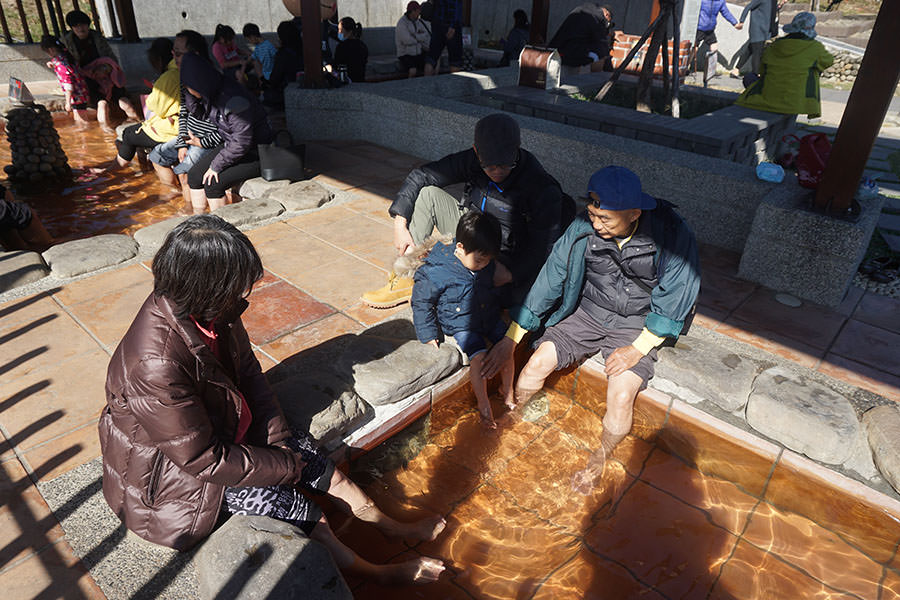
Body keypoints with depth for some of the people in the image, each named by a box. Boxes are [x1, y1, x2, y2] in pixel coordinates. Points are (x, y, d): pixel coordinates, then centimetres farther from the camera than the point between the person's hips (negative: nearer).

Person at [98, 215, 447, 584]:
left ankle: (395, 528, 18)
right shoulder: (155, 364, -37)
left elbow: (248, 371, 0)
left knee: (304, 451, 0)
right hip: (168, 468, -7)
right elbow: (203, 458, -29)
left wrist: (278, 439, -5)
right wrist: (284, 467, -18)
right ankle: (377, 573, 6)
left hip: (223, 433, 7)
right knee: (279, 499, -14)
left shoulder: (212, 310, -14)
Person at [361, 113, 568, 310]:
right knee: (428, 194, -11)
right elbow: (419, 176, -6)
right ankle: (404, 279, -8)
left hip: (503, 258, -6)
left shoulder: (543, 189, -26)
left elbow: (544, 246, -23)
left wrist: (508, 274, -34)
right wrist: (400, 225, -13)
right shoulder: (472, 161, -13)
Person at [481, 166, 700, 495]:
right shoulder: (583, 229, -19)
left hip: (638, 323, -2)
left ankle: (600, 458, 13)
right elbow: (550, 280, -11)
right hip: (588, 309, 2)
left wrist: (638, 349, -18)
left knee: (620, 398, -19)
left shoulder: (672, 234, -24)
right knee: (538, 363, -11)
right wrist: (512, 338, -8)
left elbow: (674, 298, -13)